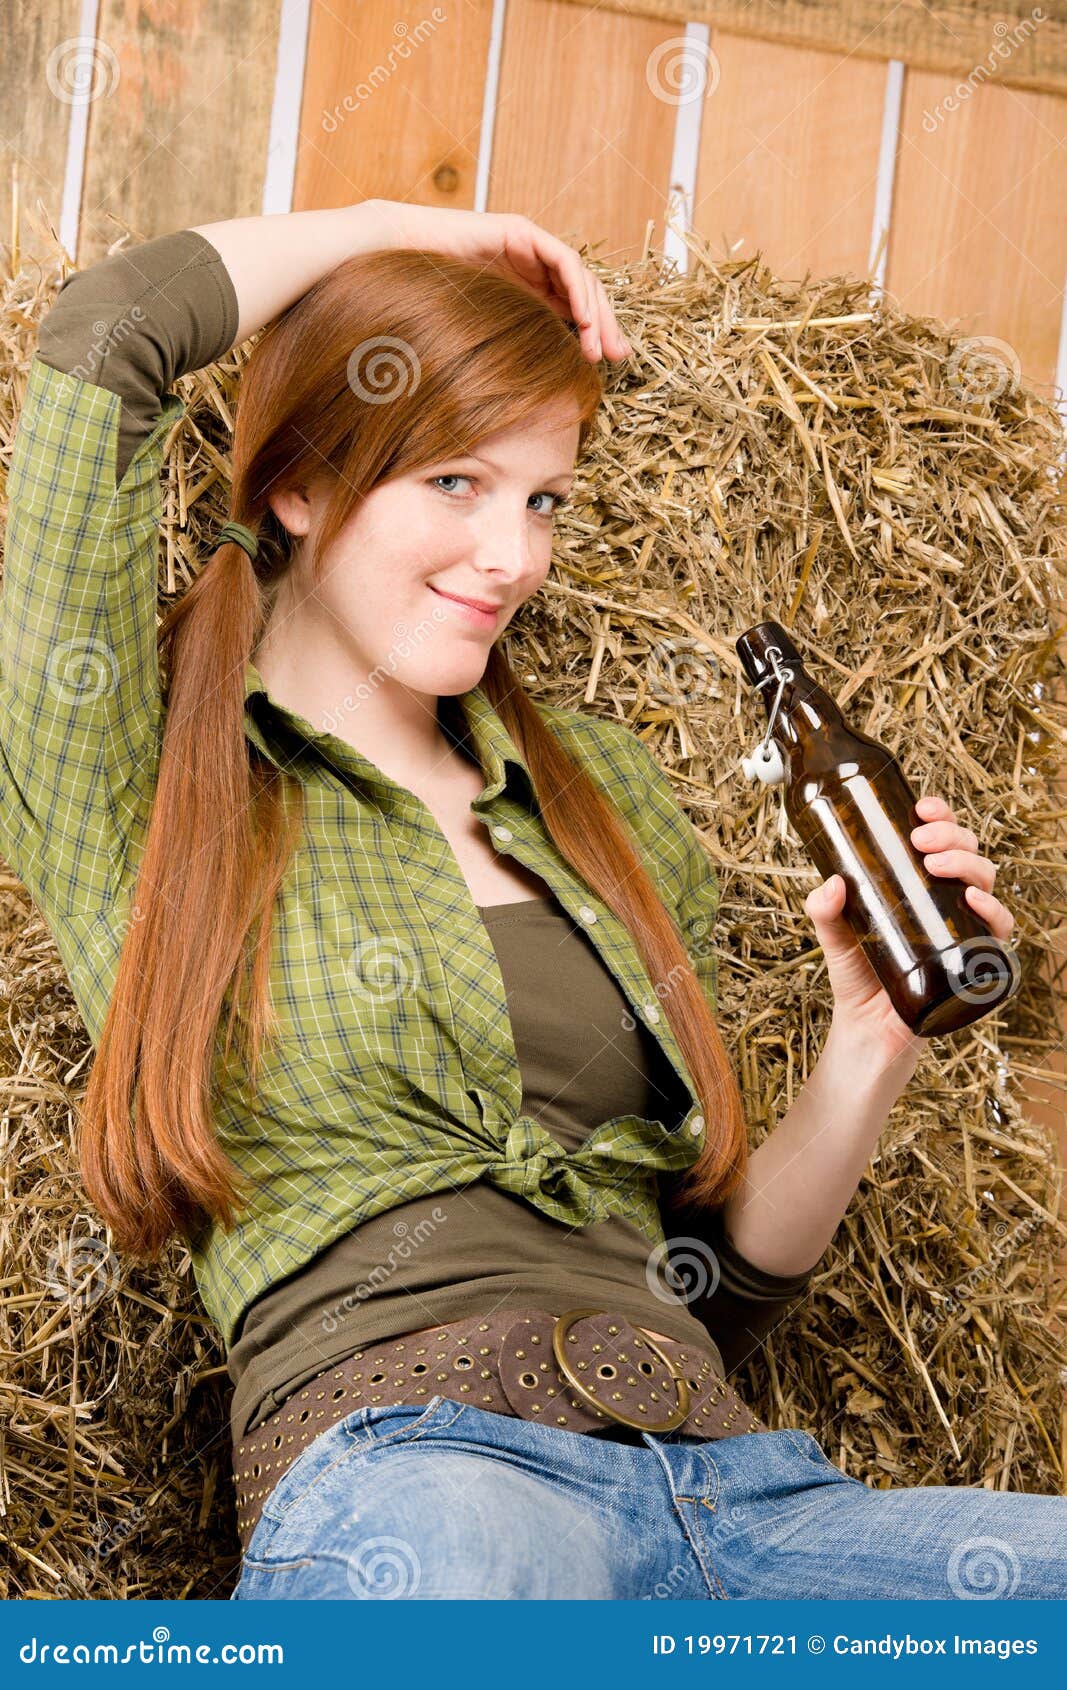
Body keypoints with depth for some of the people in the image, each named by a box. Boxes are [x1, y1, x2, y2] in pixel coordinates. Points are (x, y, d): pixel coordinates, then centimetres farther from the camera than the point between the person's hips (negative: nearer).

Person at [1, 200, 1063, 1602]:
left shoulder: (610, 793, 23)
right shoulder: (136, 785, 8)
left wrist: (870, 1052, 7)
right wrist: (407, 230, 13)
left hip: (736, 1483, 6)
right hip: (408, 1465, -5)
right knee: (456, 1543, -42)